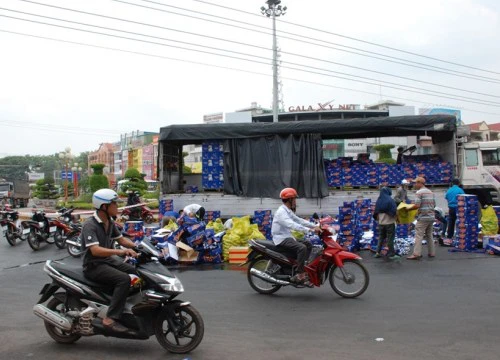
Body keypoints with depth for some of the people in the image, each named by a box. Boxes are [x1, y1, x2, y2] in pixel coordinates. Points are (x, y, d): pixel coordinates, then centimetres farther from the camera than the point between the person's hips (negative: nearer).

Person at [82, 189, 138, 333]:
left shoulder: (110, 222, 7)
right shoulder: (90, 225, -21)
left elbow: (121, 239, 15)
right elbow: (95, 250, -33)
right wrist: (120, 252, -42)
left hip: (109, 261, 9)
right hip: (94, 266, -9)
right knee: (124, 279, -30)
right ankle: (110, 319, -27)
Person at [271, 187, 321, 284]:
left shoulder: (288, 211, 15)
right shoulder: (281, 212, -18)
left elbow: (299, 220, 14)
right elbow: (292, 225, -31)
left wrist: (315, 226, 2)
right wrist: (309, 230, -36)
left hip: (287, 237, 10)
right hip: (281, 239, -10)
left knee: (308, 244, 8)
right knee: (302, 248, -28)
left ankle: (301, 267, 9)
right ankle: (299, 275, -26)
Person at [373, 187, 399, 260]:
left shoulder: (378, 201, 1)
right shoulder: (390, 200, -13)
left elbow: (376, 213, 7)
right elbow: (394, 211, -16)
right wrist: (396, 217, 1)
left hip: (381, 223, 5)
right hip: (389, 222, -5)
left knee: (381, 237, 17)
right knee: (390, 239, 3)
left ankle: (377, 252, 16)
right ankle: (391, 254, 8)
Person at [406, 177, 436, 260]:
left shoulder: (419, 192, -11)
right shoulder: (430, 192, 13)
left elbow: (417, 205, -19)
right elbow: (434, 205, 17)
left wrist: (408, 208, -6)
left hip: (423, 217, -8)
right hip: (431, 217, 8)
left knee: (419, 236, -7)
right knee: (429, 235, 16)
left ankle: (416, 254, -10)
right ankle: (431, 253, 20)